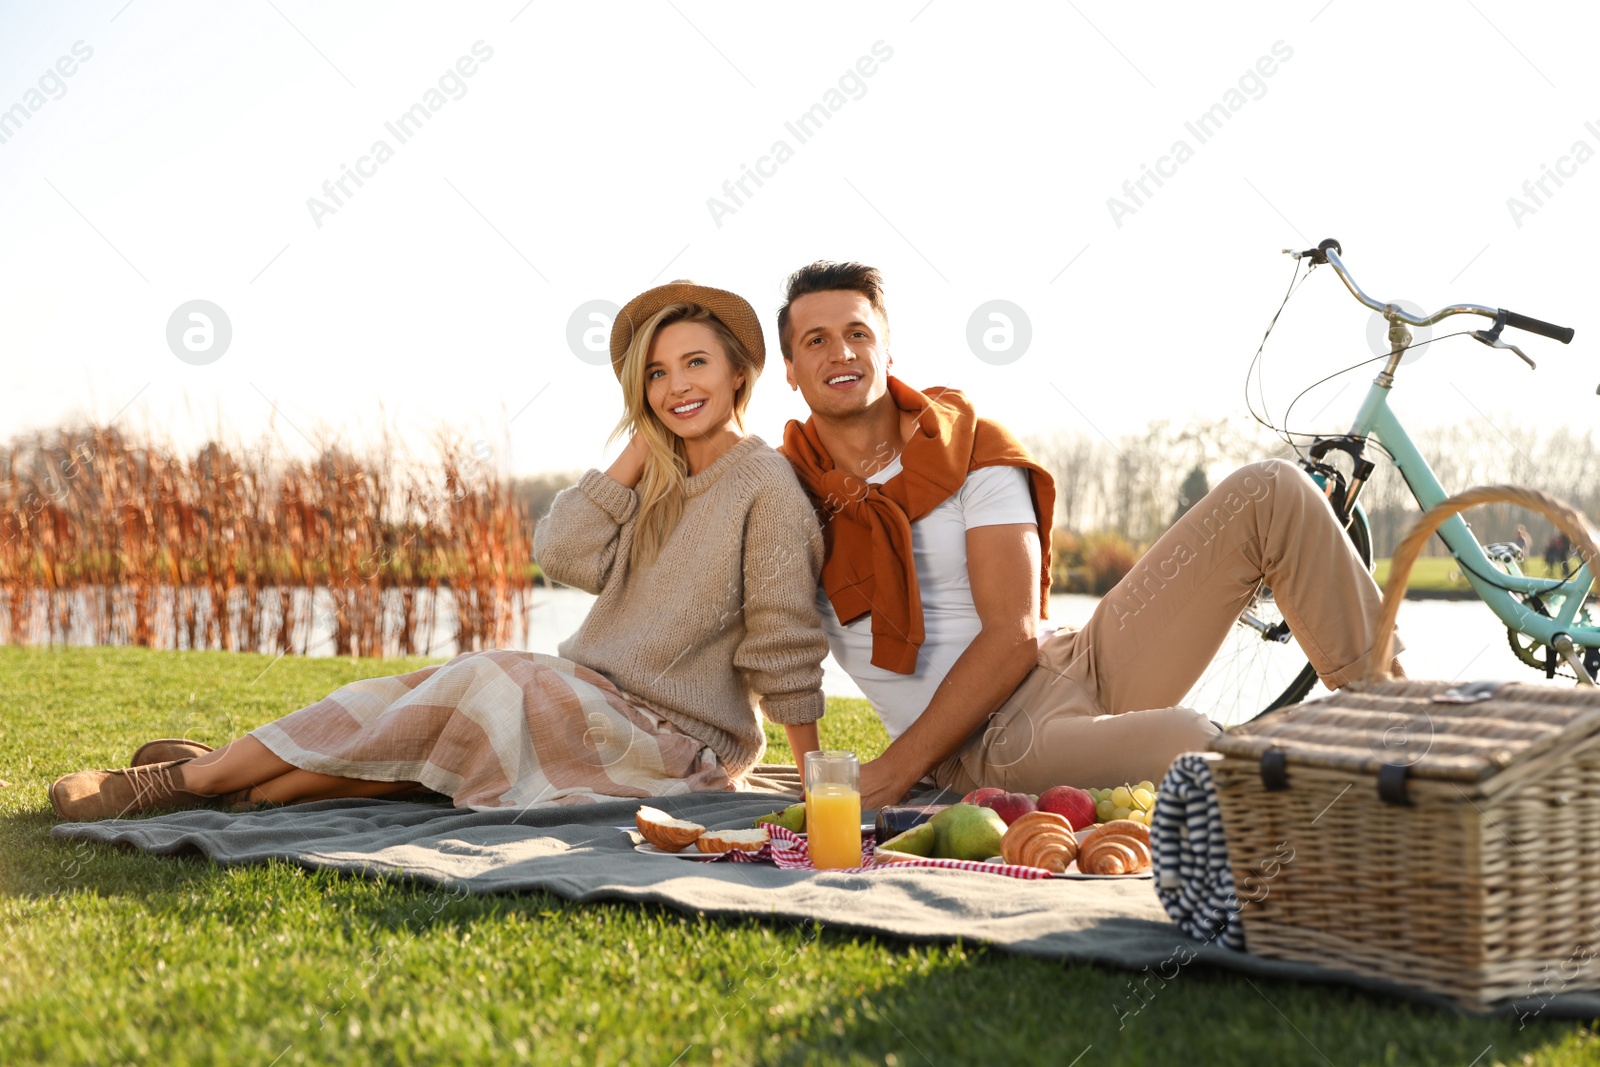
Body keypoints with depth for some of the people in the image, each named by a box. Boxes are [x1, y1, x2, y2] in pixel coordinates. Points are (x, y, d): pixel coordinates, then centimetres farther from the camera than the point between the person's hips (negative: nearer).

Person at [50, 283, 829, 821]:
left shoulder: (765, 485, -11)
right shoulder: (656, 481, 12)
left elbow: (784, 645, -13)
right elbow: (565, 556, -5)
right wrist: (641, 446, -4)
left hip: (676, 742, -8)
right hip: (595, 707, 8)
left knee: (481, 687, -20)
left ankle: (199, 779, -17)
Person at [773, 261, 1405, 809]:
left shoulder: (970, 445, 3)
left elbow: (1015, 633, -7)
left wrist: (896, 770, -15)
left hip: (1080, 663, 4)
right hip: (988, 743, -4)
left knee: (1271, 493, -6)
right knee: (1189, 744, -39)